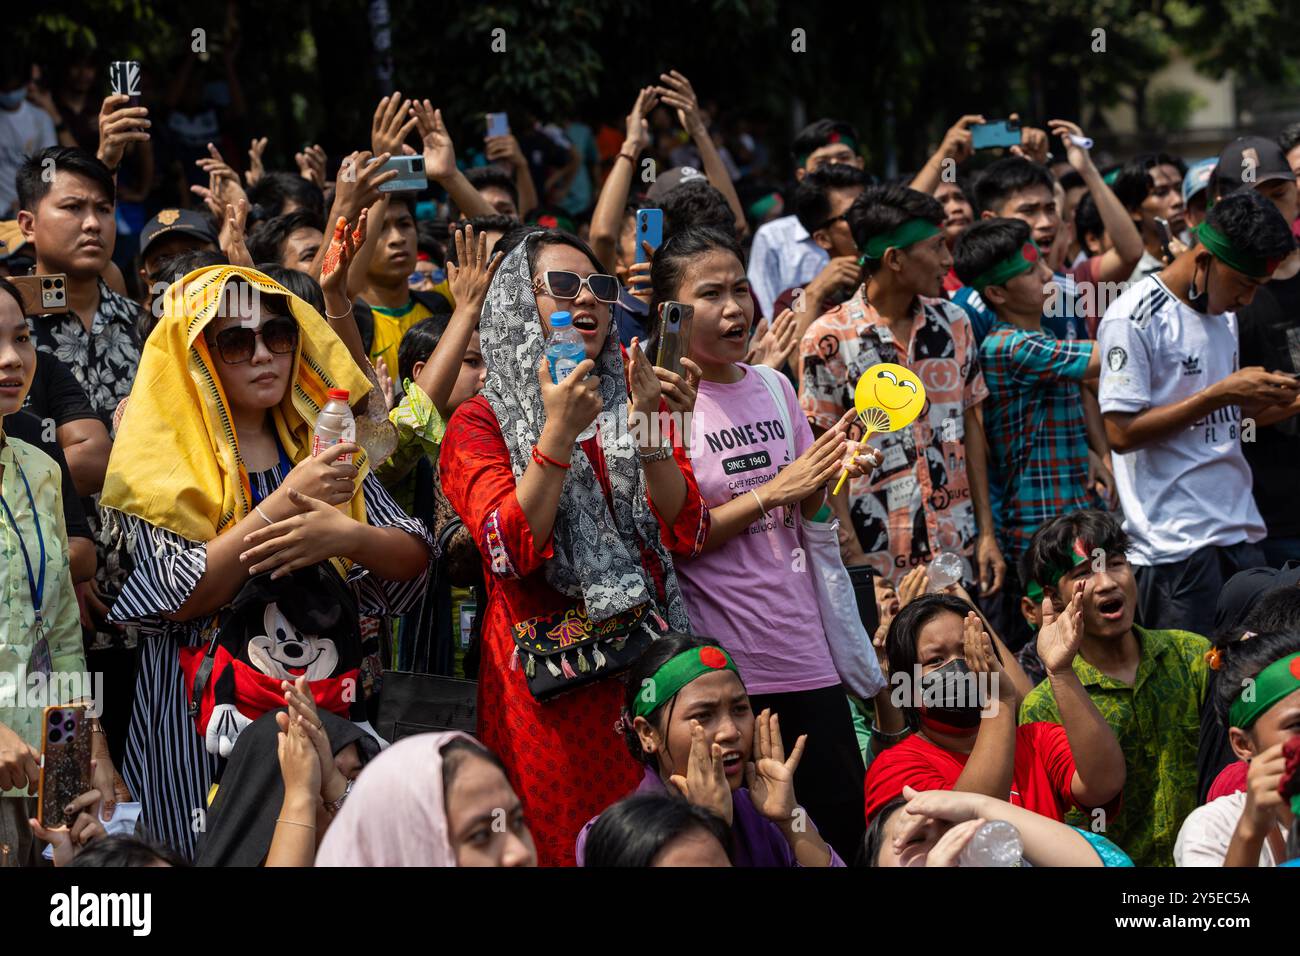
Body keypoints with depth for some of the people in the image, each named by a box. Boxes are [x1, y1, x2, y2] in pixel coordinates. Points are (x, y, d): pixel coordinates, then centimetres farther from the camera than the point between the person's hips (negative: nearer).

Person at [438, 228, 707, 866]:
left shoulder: (631, 401, 15)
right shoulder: (481, 423, 1)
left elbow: (685, 534, 3)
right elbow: (514, 553, -14)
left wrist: (645, 425, -9)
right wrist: (558, 432, -19)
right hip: (548, 672, -4)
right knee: (558, 843, -4)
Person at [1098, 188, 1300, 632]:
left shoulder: (1224, 313, 16)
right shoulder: (1133, 320, -11)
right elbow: (1122, 433, -16)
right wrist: (1221, 394, -17)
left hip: (1241, 531, 8)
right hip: (1174, 541, -8)